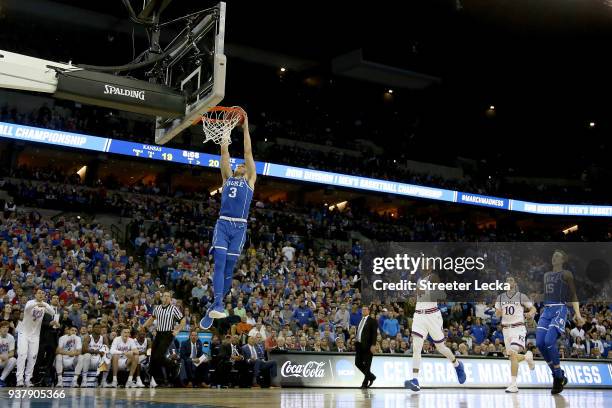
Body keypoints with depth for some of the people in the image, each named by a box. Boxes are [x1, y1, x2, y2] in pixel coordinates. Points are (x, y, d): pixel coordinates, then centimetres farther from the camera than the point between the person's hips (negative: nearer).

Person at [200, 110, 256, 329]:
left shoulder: (250, 181, 15)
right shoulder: (227, 178, 19)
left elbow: (248, 152, 12)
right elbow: (224, 152, 16)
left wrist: (245, 128, 13)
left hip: (239, 227, -1)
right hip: (222, 224, 1)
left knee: (229, 269, 0)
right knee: (219, 265, -13)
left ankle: (212, 309, 7)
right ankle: (218, 304, -23)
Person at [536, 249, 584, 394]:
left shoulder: (566, 274, 3)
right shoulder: (546, 275, 22)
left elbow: (573, 296, -1)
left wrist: (577, 314, -13)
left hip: (560, 310, -6)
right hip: (546, 311, 6)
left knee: (549, 341, -23)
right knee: (539, 343, -10)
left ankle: (559, 377, -6)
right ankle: (558, 376, 4)